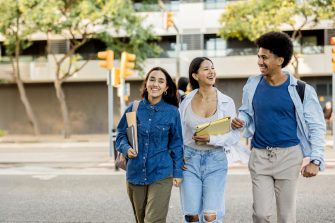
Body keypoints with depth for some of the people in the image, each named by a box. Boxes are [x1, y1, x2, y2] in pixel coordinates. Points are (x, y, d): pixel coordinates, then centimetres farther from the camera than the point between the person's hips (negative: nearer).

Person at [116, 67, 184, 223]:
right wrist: (126, 149, -11)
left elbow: (176, 144, 4)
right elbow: (121, 135, 10)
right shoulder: (133, 109, 2)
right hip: (135, 173, 3)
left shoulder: (172, 112, -2)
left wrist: (178, 172, 2)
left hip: (161, 176, -3)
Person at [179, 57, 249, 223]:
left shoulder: (226, 102, -1)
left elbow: (234, 136, -4)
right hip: (190, 160, 1)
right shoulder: (187, 101, 3)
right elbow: (179, 133, 12)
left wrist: (211, 139, -18)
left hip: (216, 161, -1)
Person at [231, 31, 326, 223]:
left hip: (289, 156, -2)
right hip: (259, 156, 2)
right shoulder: (253, 85, 1)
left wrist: (316, 160, -12)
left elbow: (316, 126, -4)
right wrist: (240, 121, -7)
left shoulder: (301, 90, -8)